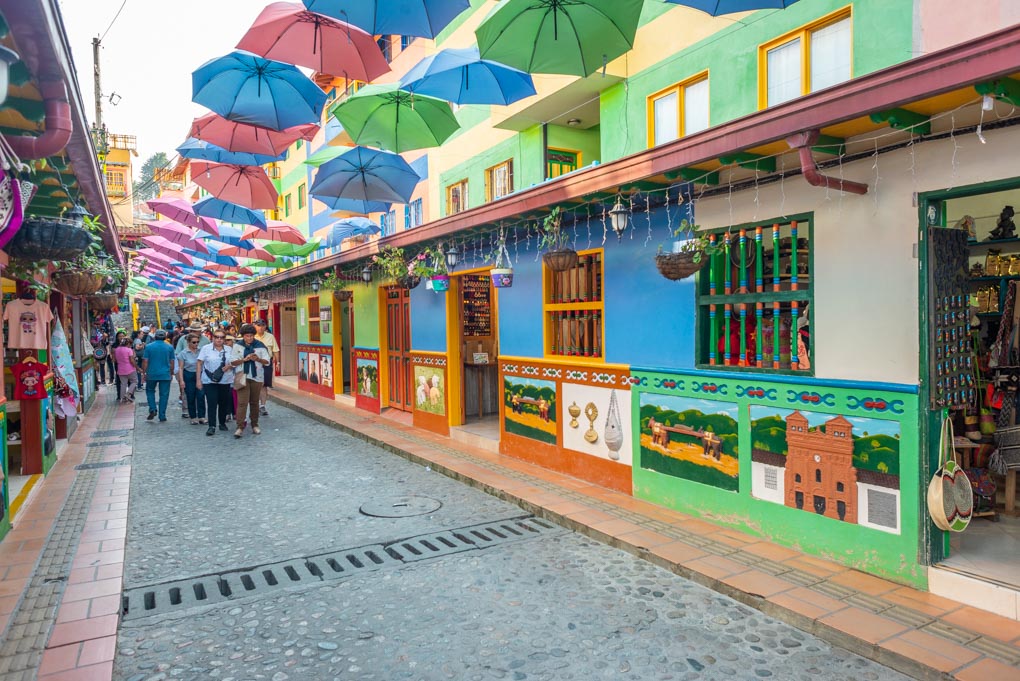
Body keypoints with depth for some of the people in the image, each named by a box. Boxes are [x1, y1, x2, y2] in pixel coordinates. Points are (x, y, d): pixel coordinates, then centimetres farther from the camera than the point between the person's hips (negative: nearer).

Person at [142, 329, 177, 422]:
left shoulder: (149, 346, -1)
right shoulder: (169, 347, 1)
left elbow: (145, 361, -3)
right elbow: (172, 362, 3)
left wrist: (144, 373, 6)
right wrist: (171, 373, 13)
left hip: (152, 374, 0)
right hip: (165, 375, 0)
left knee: (150, 391, 20)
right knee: (164, 395, 4)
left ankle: (153, 409, 3)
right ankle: (162, 416, 5)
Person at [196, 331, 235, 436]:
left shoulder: (229, 350, 8)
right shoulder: (206, 349, -1)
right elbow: (199, 363, -1)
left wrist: (229, 366, -9)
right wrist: (198, 380, -6)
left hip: (225, 381, 3)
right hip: (209, 381, -3)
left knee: (224, 403, 9)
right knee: (211, 404, -7)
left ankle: (222, 423, 26)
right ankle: (212, 426, -4)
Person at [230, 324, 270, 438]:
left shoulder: (260, 346, 1)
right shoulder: (237, 346, 3)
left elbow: (267, 362, -1)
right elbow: (233, 362, 0)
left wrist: (258, 359, -21)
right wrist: (244, 359, -16)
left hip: (257, 377, 1)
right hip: (242, 376, -1)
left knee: (254, 402, 10)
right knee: (242, 402, -9)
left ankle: (255, 425, 20)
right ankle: (240, 427, -10)